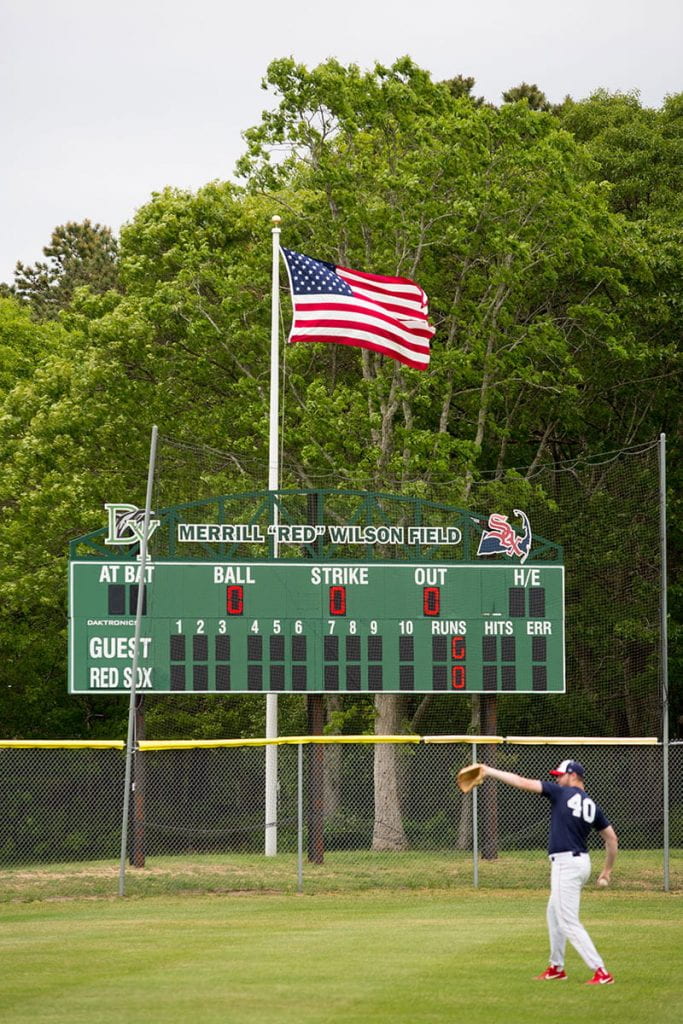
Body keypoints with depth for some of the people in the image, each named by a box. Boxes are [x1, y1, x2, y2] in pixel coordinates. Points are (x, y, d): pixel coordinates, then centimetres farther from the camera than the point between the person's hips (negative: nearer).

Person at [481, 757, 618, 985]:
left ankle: (601, 972, -16)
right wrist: (607, 870, 21)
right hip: (580, 862, 9)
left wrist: (490, 772, 0)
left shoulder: (562, 793, -9)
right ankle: (556, 968, 34)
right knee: (554, 913, 26)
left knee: (569, 923, -9)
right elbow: (612, 838, 11)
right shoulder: (592, 806, 10)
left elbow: (523, 782, -8)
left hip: (566, 863, -9)